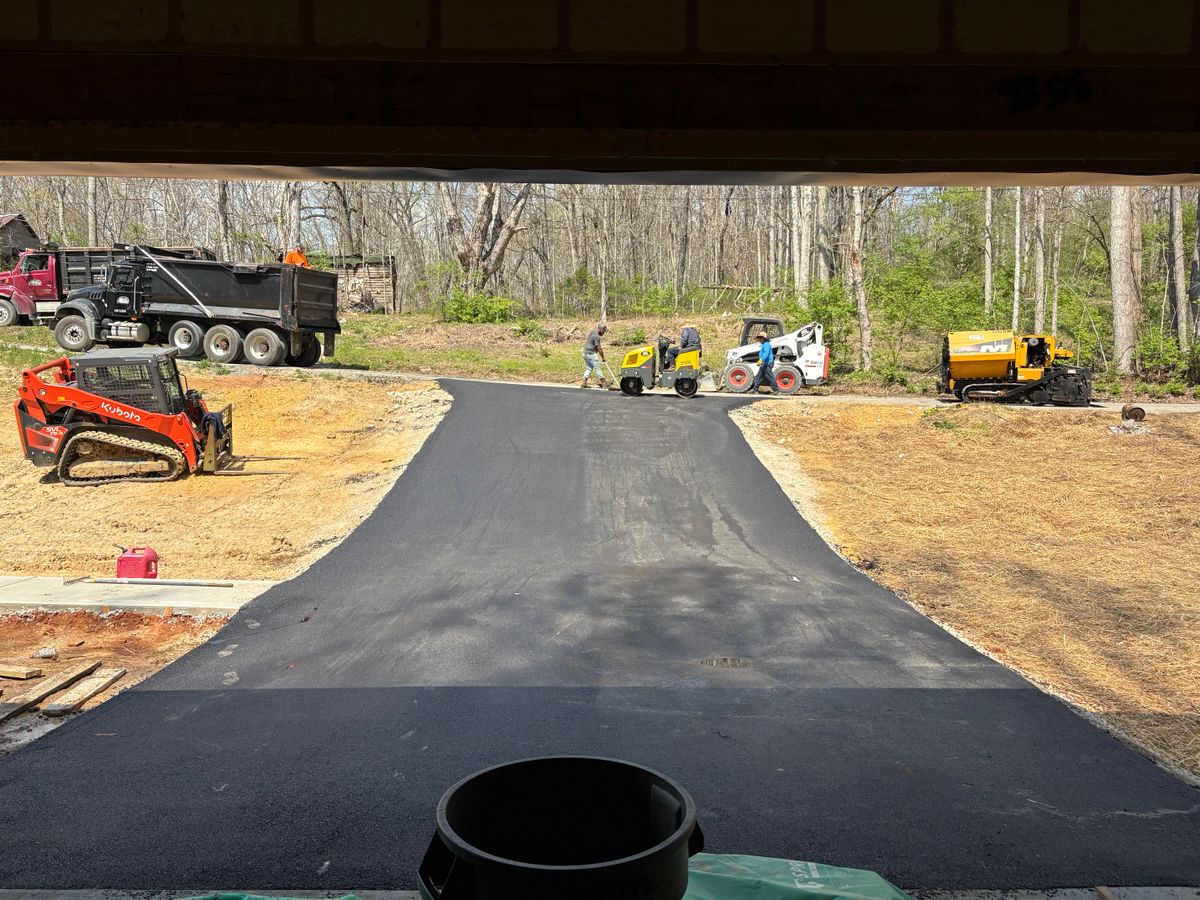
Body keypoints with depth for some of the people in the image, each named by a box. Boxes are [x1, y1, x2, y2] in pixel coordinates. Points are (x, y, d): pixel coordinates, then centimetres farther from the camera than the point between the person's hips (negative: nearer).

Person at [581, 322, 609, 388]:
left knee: (589, 368, 13)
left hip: (585, 353, 9)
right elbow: (599, 348, -17)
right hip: (591, 354, -9)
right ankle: (603, 383, 1)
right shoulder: (597, 336, -18)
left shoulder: (592, 332, 11)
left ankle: (583, 383, 8)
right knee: (597, 368, -4)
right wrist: (603, 358, -9)